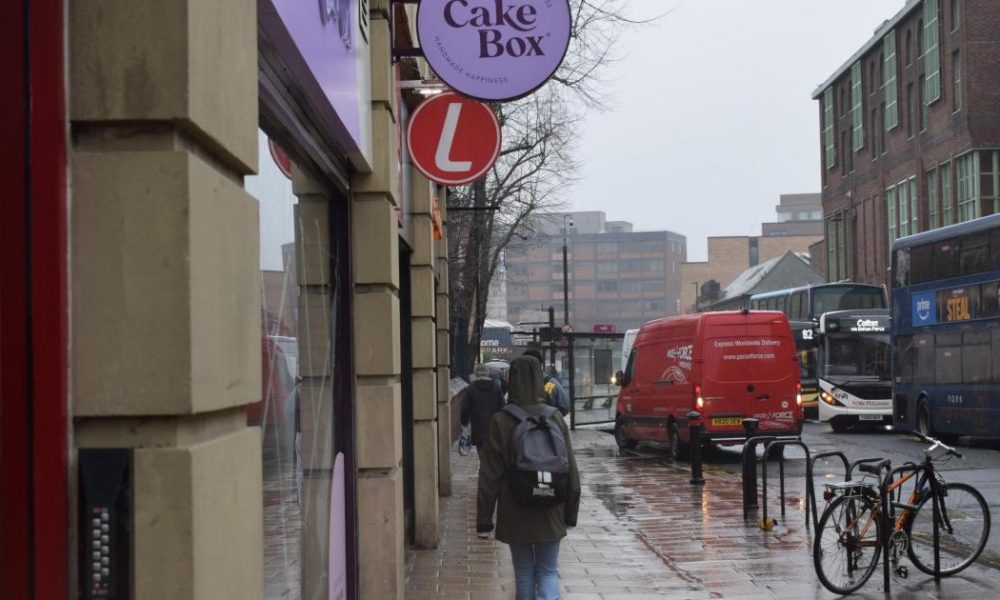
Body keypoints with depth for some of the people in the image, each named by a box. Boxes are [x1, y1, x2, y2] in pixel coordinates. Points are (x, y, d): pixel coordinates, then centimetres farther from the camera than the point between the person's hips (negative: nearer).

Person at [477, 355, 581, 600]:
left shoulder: (501, 422, -10)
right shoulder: (555, 418, -4)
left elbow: (490, 477, -9)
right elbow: (571, 471, 0)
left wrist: (484, 520, -2)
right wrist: (571, 513, 11)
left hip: (515, 513, -1)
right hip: (550, 514, 1)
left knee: (524, 572, 15)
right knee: (547, 571, 9)